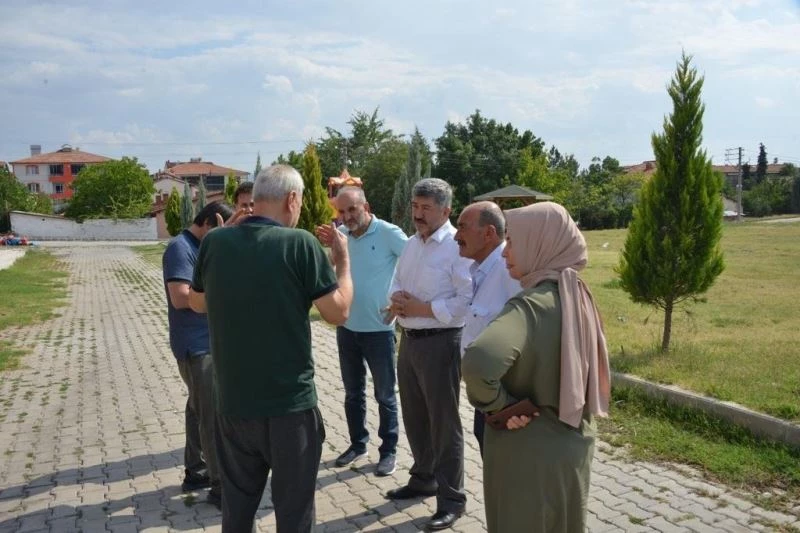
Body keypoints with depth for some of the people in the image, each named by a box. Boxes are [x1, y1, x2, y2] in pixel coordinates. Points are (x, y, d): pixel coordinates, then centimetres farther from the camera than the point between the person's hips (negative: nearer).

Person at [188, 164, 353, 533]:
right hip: (290, 403, -4)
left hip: (232, 402, 5)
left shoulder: (215, 242, -2)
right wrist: (343, 259, 5)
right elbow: (338, 312, -9)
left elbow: (197, 303, 15)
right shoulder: (299, 243, -15)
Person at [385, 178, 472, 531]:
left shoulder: (457, 246, -16)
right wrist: (396, 298, -6)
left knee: (444, 422, 3)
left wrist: (420, 308, -19)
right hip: (408, 340, 8)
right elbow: (397, 281, 17)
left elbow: (467, 300, -22)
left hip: (439, 343, -8)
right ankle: (423, 478, 39)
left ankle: (451, 499, 17)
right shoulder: (411, 244, 11)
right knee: (414, 417, 20)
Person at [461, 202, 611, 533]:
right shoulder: (577, 296, 0)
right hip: (574, 444, 7)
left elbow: (478, 363, -42)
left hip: (528, 452, -7)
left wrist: (499, 403, -24)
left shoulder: (530, 305, -25)